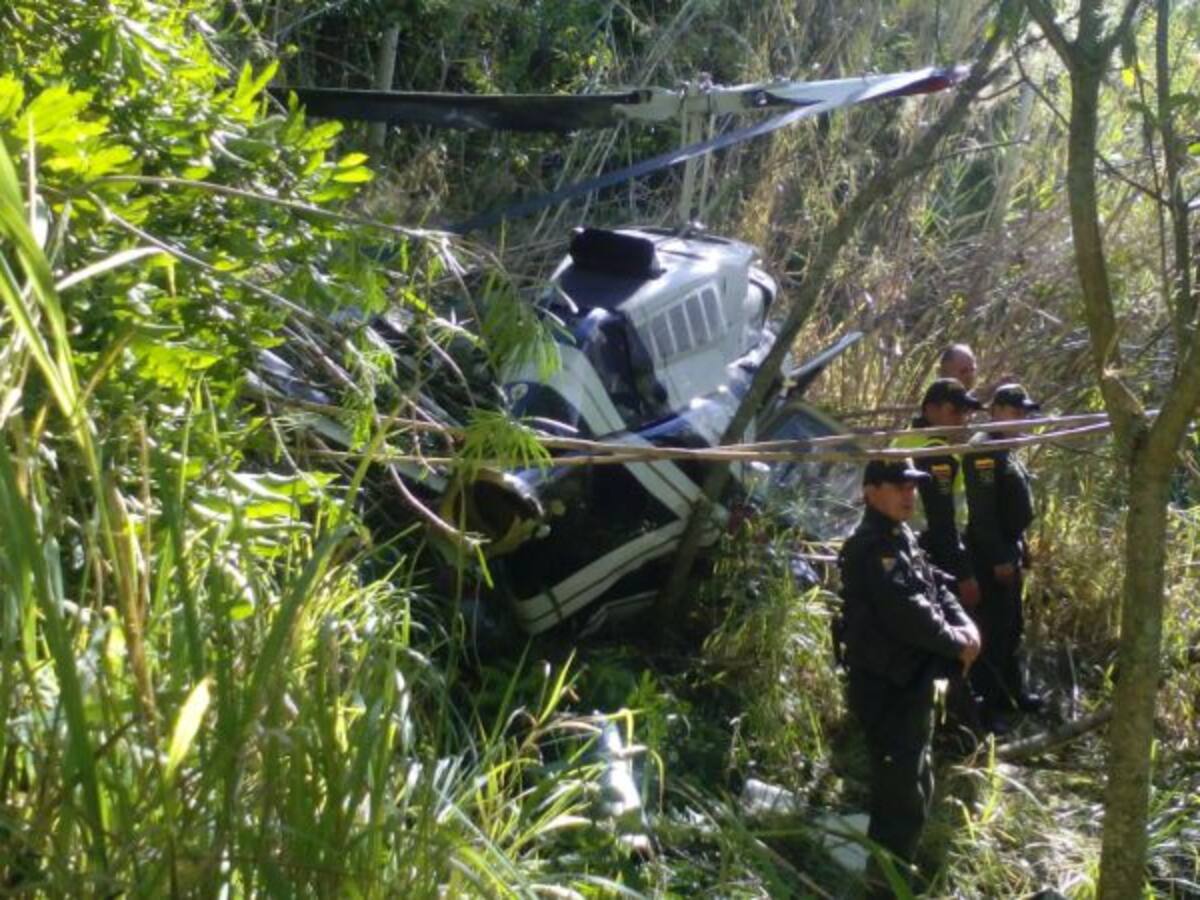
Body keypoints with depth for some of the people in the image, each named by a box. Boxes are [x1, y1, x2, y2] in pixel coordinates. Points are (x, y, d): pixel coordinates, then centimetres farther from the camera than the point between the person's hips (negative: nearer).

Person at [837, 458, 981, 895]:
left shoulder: (903, 539, 13)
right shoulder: (871, 547, -19)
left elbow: (937, 588, 13)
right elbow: (907, 613, -25)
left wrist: (965, 626, -6)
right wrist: (956, 646, -13)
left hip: (909, 680, 11)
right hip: (886, 686, -11)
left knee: (913, 781, 22)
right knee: (902, 789, -6)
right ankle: (886, 882, 5)